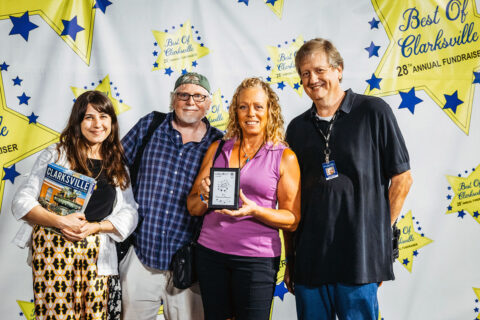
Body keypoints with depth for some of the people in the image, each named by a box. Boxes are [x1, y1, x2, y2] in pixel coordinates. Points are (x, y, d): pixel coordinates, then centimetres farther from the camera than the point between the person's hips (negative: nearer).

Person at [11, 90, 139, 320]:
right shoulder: (56, 154, 5)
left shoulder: (118, 167, 16)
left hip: (97, 255, 3)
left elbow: (129, 213, 9)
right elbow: (22, 202, 0)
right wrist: (59, 221, -16)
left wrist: (95, 227, -8)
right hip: (54, 247, -3)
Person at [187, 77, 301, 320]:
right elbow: (192, 208, 12)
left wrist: (254, 210, -17)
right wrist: (204, 197, -10)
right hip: (210, 253, 3)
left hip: (257, 257, -3)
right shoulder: (218, 149, 11)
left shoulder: (284, 157, 1)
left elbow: (292, 220, -2)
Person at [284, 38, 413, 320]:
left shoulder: (374, 112, -1)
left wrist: (380, 230, -2)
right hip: (308, 258, 4)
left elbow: (402, 178, 1)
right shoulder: (297, 128, 10)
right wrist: (289, 256, 10)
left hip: (360, 258, -4)